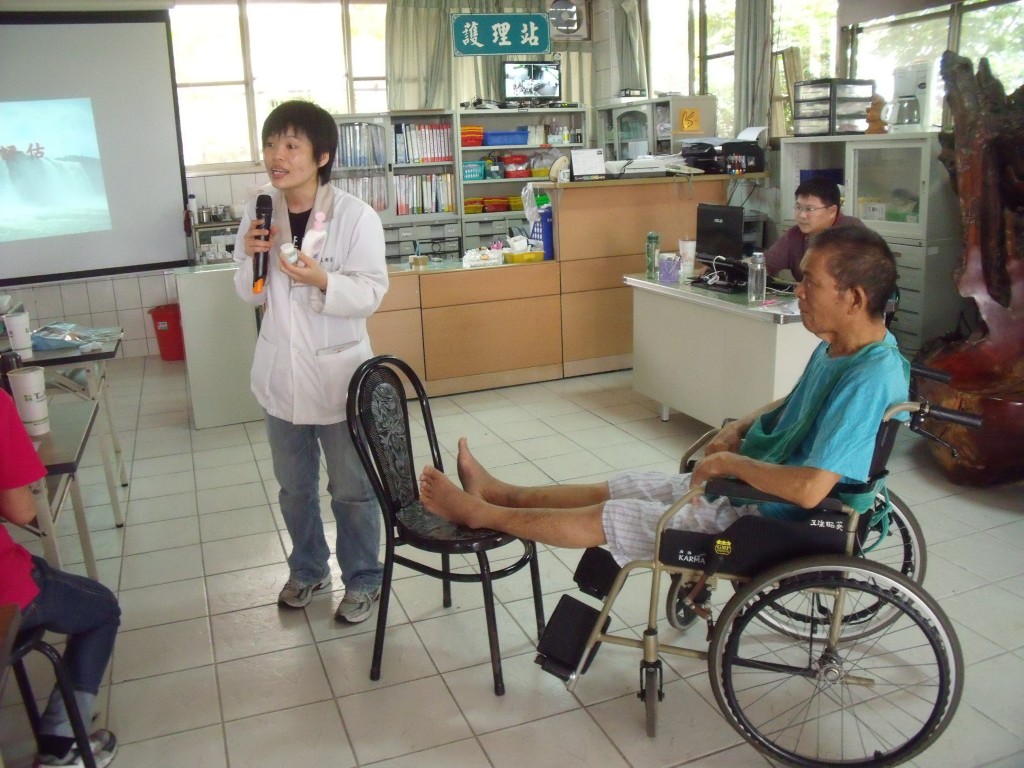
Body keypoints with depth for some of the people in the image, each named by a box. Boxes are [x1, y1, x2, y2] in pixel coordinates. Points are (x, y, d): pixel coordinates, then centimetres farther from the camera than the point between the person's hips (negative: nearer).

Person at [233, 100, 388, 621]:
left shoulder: (356, 216, -14)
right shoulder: (259, 213, 0)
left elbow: (370, 293, -14)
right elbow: (249, 294, 7)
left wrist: (322, 280, -31)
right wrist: (251, 257, -13)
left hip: (339, 372, -4)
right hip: (280, 372, 5)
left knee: (352, 491, 9)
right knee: (294, 487, 20)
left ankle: (362, 580, 29)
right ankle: (307, 568, 42)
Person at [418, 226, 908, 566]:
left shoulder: (868, 379, -29)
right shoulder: (835, 349, 2)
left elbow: (809, 489, -37)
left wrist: (731, 462, -22)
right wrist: (740, 428, 3)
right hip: (745, 488, 9)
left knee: (608, 518, -1)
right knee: (616, 489, 13)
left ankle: (480, 513, 14)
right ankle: (500, 493, 27)